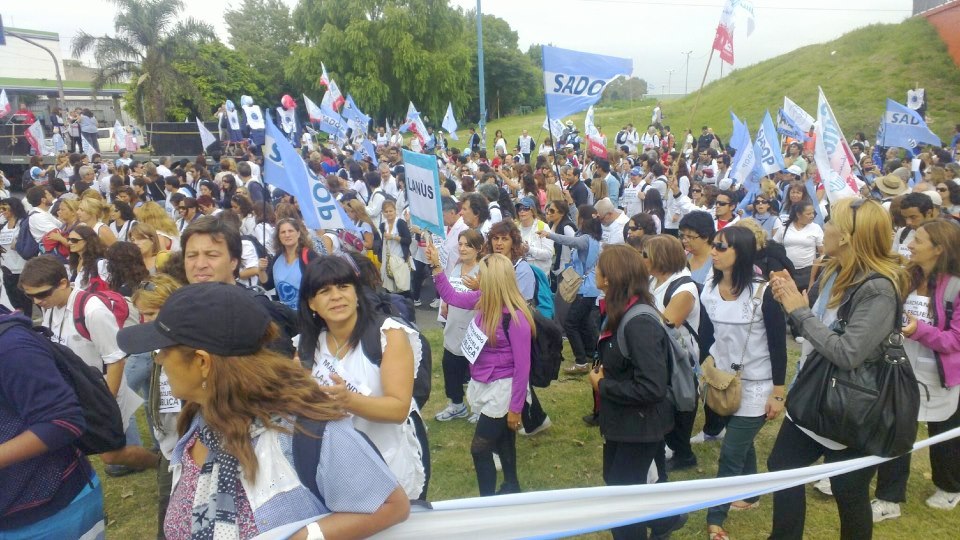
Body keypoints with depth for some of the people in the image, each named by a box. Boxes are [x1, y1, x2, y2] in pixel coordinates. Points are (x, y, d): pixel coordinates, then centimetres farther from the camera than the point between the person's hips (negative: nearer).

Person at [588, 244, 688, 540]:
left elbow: (651, 388, -32)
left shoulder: (639, 323, -29)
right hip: (622, 419, 9)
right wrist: (603, 372, -2)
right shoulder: (621, 313, 0)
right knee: (615, 480, 26)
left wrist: (602, 385, -21)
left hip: (641, 424, -9)